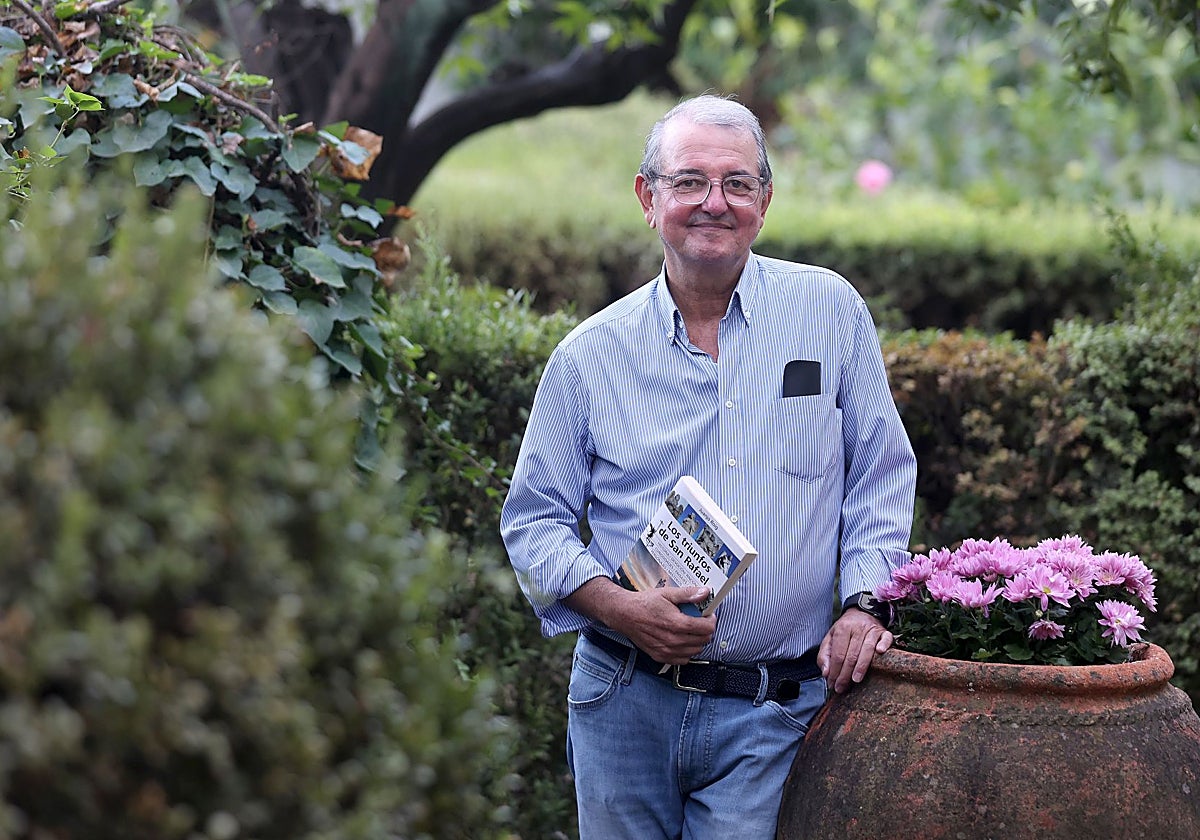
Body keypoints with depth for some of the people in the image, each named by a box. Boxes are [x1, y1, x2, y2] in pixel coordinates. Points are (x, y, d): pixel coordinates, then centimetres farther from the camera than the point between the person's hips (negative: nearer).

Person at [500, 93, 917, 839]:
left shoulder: (829, 311, 3)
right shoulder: (591, 355, 3)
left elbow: (882, 478, 7)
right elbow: (535, 518, 6)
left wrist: (864, 601, -7)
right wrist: (620, 609, -10)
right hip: (625, 703, 1)